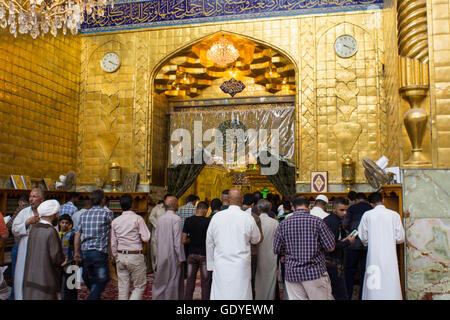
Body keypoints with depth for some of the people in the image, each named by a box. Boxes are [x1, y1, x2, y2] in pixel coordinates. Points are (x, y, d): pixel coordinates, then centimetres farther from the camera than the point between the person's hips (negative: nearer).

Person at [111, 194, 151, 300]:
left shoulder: (115, 221, 6)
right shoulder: (137, 218, -9)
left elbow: (113, 244, 10)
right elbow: (146, 238, -13)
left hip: (120, 256, 5)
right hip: (135, 256, -5)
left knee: (123, 287, 11)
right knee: (140, 286, 5)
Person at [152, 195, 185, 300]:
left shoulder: (160, 219, 6)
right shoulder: (176, 219, -14)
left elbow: (157, 239, 11)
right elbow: (177, 241, -17)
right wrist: (181, 258, -12)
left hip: (161, 256, 6)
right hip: (173, 256, -6)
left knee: (161, 281, 15)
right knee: (173, 282, 4)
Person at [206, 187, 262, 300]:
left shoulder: (216, 217, -2)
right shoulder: (248, 218, -7)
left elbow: (209, 244, 6)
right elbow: (256, 240, 9)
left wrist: (211, 265, 17)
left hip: (221, 266, 2)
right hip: (241, 267, -1)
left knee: (220, 295, 5)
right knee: (241, 294, 4)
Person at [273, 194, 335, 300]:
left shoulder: (283, 224, -1)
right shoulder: (317, 221, -6)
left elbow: (277, 250, 6)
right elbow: (330, 248, -4)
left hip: (292, 273, 2)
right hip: (315, 272, -2)